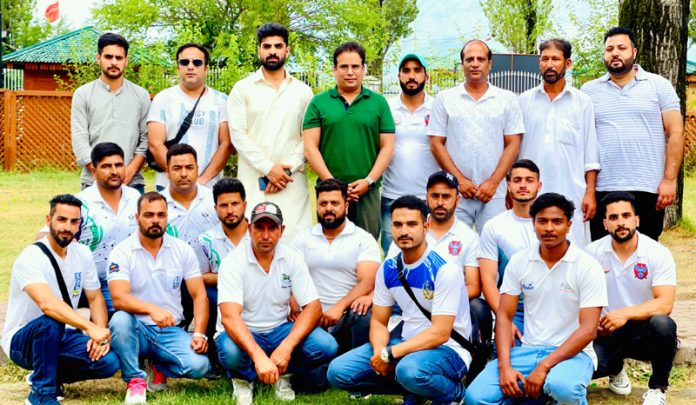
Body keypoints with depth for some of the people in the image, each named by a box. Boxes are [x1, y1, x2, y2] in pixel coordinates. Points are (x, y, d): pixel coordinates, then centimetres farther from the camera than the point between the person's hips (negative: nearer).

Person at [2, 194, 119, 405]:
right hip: (22, 340, -6)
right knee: (50, 322, -39)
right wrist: (89, 327, -48)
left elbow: (95, 298, 7)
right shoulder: (31, 257, -22)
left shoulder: (83, 254, 1)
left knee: (109, 362, -19)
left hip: (62, 337, 6)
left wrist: (101, 334, -12)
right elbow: (46, 303, -37)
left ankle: (49, 376, 8)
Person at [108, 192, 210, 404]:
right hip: (137, 329, -2)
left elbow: (199, 295, 0)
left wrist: (199, 334, -15)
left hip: (171, 331, 2)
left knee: (199, 365, -25)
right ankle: (135, 380, -14)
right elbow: (118, 298, -21)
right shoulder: (122, 252, -7)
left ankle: (159, 367, 9)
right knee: (120, 320, -36)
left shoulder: (182, 250, 2)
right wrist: (151, 309, -39)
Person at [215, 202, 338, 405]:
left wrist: (286, 347, -27)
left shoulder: (292, 259, -5)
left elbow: (313, 308, -10)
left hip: (279, 331, 3)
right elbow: (230, 316, -28)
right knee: (231, 352, -39)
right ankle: (244, 378, -2)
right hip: (242, 334, -3)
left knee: (325, 346, -24)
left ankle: (283, 375, 5)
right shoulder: (233, 262, -16)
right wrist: (259, 357, -43)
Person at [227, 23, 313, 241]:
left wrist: (288, 168, -8)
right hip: (252, 181, -1)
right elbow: (238, 135, -1)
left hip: (292, 181, 1)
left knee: (294, 238, -6)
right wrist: (268, 168, -10)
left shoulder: (303, 91, 13)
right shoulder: (242, 89, 7)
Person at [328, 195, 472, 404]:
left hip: (447, 349, -6)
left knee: (410, 370, -40)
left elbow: (440, 334, -21)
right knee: (338, 371, -9)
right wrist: (379, 352, -16)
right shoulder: (388, 269, 3)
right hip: (408, 344, 6)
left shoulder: (445, 269, -17)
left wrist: (389, 354, -23)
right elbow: (378, 322, 7)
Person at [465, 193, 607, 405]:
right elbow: (504, 316, 3)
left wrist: (544, 367, -21)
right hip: (528, 350, 4)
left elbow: (588, 329, -13)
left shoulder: (587, 267, -7)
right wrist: (505, 366, -13)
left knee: (562, 386, -40)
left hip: (572, 353, -4)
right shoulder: (519, 261, 4)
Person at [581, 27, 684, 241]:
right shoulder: (589, 91, 10)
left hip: (648, 190, -1)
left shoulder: (659, 85, 6)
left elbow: (675, 133, 2)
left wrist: (669, 180, -7)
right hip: (601, 190, 2)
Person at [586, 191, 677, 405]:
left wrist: (626, 313, -33)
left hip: (644, 331, -1)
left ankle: (657, 388, -8)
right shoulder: (593, 252, -2)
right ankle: (616, 369, 13)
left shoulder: (659, 254, -9)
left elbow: (665, 304, -19)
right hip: (606, 332, 2)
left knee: (662, 325, -37)